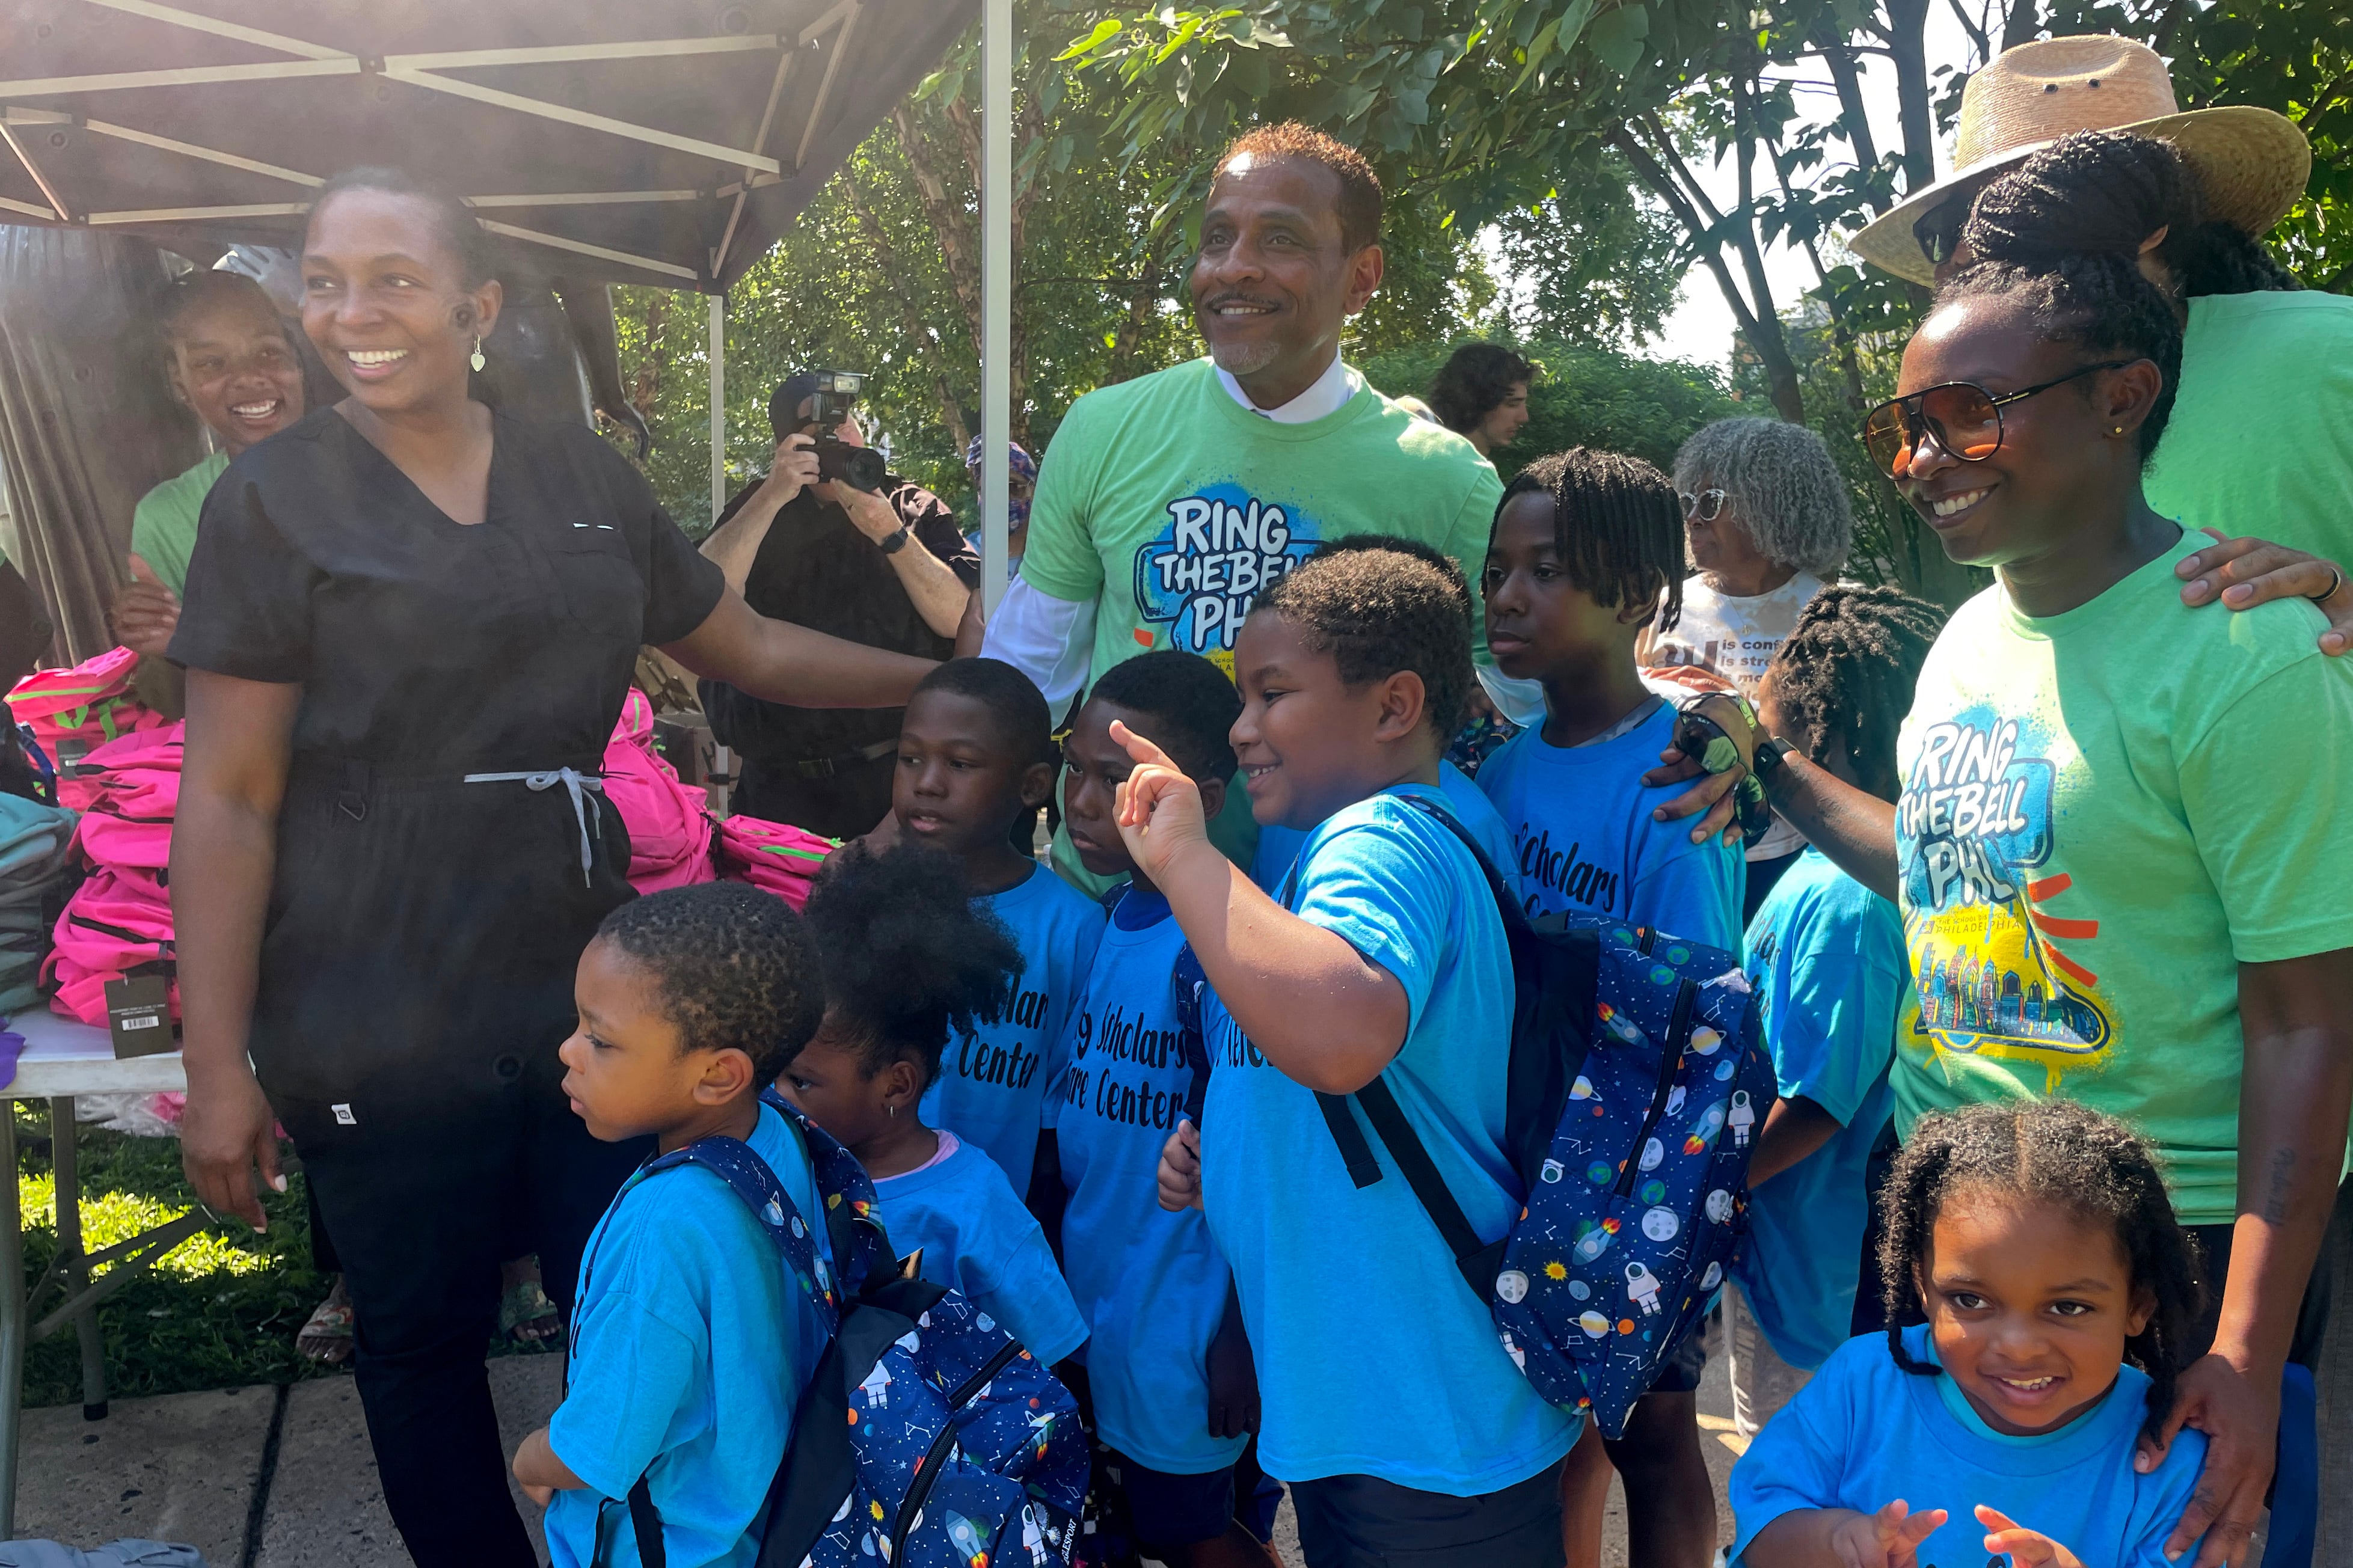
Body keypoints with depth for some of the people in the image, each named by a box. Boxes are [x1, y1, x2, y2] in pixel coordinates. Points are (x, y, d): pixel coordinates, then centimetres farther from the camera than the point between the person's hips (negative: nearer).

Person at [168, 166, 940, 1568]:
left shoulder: (585, 479, 7)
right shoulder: (275, 500, -3)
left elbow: (752, 650, 17)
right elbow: (228, 796, -6)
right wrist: (218, 1066, -8)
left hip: (586, 987, 3)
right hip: (381, 1023, -3)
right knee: (425, 1338, 10)